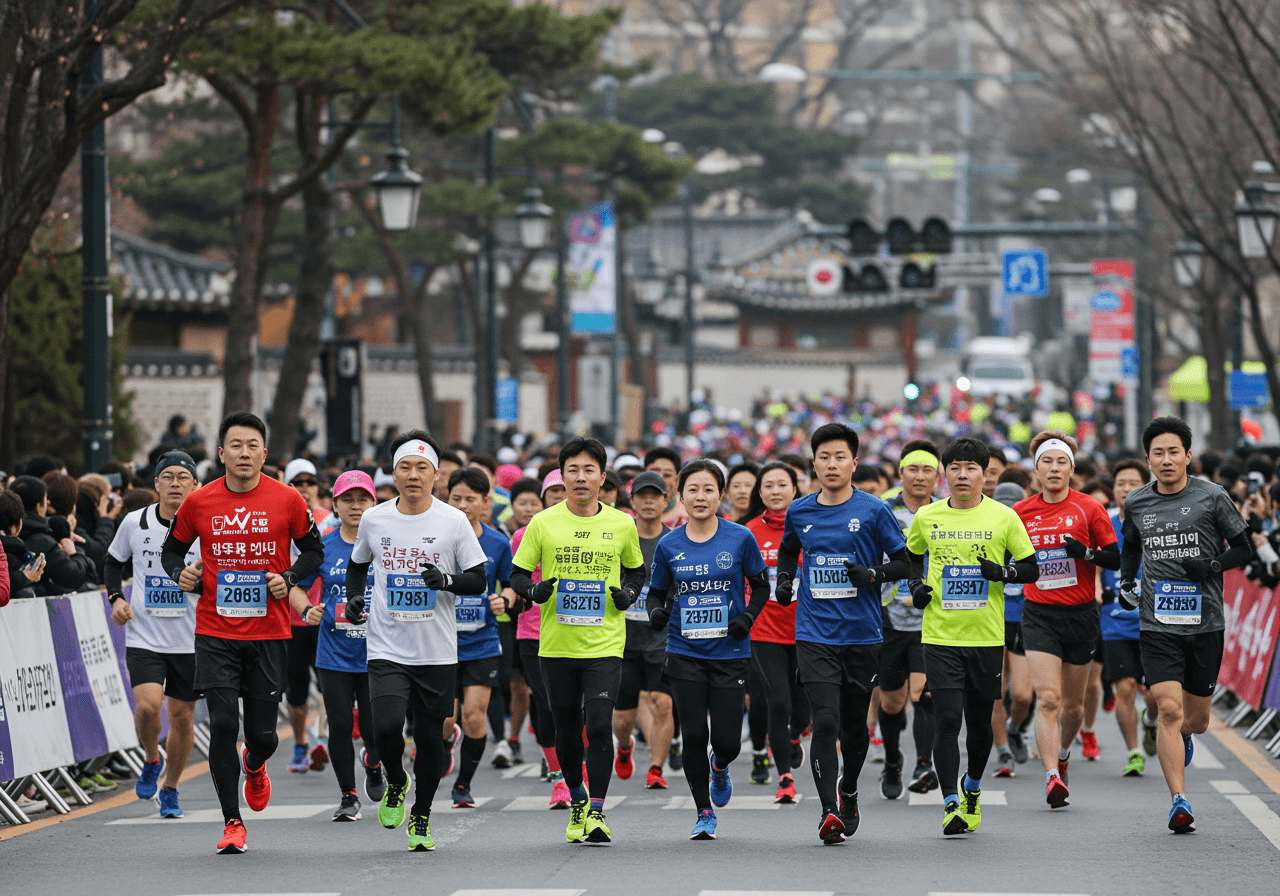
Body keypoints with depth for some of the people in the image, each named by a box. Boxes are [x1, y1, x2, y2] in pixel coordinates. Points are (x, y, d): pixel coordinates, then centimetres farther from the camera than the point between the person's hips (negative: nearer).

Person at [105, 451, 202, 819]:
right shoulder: (134, 523, -1)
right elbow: (114, 560, 16)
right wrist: (116, 598, 1)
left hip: (190, 640, 0)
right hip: (144, 637, 0)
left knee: (182, 716, 7)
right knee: (147, 705, -19)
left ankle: (170, 789, 28)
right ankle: (151, 762, 11)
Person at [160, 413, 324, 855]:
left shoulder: (287, 500, -2)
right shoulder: (199, 502, -1)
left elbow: (313, 549, 10)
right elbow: (172, 548, 14)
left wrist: (289, 578, -7)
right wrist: (180, 573, -7)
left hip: (269, 634, 0)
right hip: (215, 633, 0)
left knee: (262, 733, 3)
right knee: (222, 724, -11)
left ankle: (254, 765, 43)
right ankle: (232, 823, 2)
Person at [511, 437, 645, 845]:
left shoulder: (621, 525, 2)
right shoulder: (542, 524, -1)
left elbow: (636, 569, 18)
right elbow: (517, 574, 6)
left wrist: (628, 593, -2)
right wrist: (534, 590, -15)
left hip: (605, 645, -1)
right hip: (557, 644, 1)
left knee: (599, 725, -14)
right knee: (566, 731, 10)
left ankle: (596, 812, -5)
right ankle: (577, 800, 34)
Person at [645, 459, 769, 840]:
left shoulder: (740, 539, -3)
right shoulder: (669, 546, 2)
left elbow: (761, 587, 7)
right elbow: (656, 592, 12)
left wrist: (748, 616, -11)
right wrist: (656, 613, -10)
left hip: (730, 652, -1)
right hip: (685, 654, 1)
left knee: (727, 740, -4)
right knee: (694, 735, -3)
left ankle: (719, 767, 34)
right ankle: (704, 813, 14)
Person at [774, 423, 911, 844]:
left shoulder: (873, 511, -2)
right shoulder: (799, 512, 6)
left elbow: (904, 562, 3)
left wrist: (874, 575, -15)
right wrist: (784, 579, 7)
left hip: (862, 634, 0)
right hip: (815, 633, 0)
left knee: (854, 724, 11)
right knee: (825, 722, -14)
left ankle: (848, 794, 37)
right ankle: (829, 811, -17)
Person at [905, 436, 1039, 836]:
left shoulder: (1004, 518, -1)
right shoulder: (926, 517, 4)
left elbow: (1032, 569, 5)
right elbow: (911, 556, 22)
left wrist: (1003, 571, -14)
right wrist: (916, 584, 3)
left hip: (987, 637, 0)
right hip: (940, 636, 0)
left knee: (980, 720, 10)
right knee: (947, 718, -11)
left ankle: (972, 787, 35)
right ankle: (951, 803, -7)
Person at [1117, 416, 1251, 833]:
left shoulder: (1212, 497, -3)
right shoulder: (1136, 503, 6)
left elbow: (1244, 548, 4)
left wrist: (1213, 566, -13)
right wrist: (1125, 583, 10)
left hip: (1205, 623, 0)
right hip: (1158, 624, 0)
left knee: (1196, 719, 10)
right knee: (1169, 711, -15)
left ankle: (1184, 735, 48)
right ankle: (1179, 802, -14)